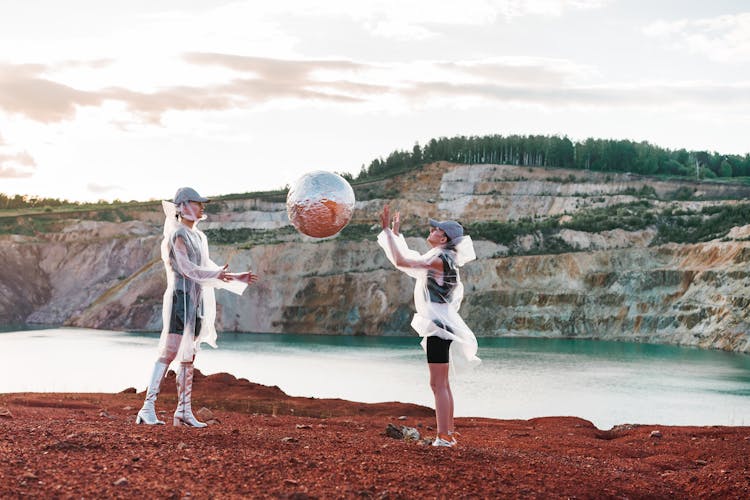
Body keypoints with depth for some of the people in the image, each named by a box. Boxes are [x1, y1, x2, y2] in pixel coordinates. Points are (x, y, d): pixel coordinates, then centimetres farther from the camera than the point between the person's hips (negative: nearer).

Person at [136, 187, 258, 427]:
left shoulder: (199, 237, 19)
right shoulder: (177, 235, -8)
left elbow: (207, 266, 25)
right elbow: (185, 267, -18)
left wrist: (237, 278, 22)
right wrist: (215, 275, -28)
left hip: (197, 301, 9)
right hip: (180, 297, -9)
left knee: (188, 357, 9)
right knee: (169, 352, -14)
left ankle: (184, 411, 12)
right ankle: (148, 408, -15)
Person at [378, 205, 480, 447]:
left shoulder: (439, 259, -14)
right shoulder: (438, 259, 15)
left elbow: (401, 261, -21)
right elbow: (407, 260, 27)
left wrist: (387, 230, -15)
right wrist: (396, 233, 30)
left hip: (439, 326, -10)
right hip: (439, 325, 10)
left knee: (438, 384, -10)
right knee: (442, 384, 13)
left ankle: (444, 437, -11)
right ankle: (448, 433, 18)